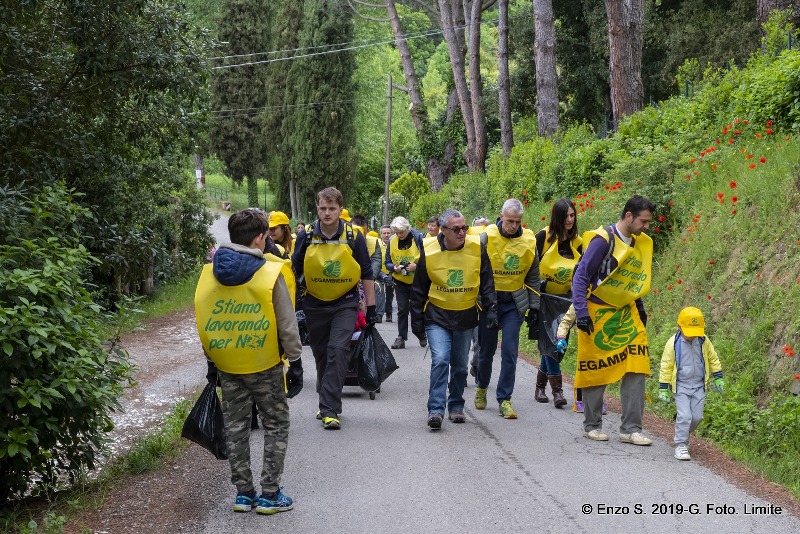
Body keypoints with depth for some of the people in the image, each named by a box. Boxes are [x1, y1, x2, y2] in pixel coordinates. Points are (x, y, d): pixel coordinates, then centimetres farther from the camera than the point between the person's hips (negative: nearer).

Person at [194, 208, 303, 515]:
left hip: (227, 368, 4)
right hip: (264, 366, -4)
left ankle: (243, 493, 18)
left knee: (235, 428, 14)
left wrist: (212, 361, 16)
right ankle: (269, 495, 7)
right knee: (276, 427, 9)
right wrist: (295, 363, -1)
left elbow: (204, 323, 5)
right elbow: (287, 326, -10)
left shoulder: (209, 274, -1)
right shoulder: (270, 274, -13)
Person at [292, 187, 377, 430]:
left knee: (338, 351, -16)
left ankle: (329, 409, -13)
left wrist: (371, 308, 1)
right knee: (321, 354, 12)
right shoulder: (306, 236, -6)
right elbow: (294, 271, 6)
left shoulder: (354, 237, -8)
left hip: (345, 303, -2)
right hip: (314, 304, 2)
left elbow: (366, 274, 1)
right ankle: (329, 401, 31)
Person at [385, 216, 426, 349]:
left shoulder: (418, 238, -13)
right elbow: (387, 262, 4)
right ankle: (401, 338, 9)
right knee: (402, 309, 4)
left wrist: (416, 266, -26)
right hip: (400, 281, 2)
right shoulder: (392, 241, -3)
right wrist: (394, 267, -17)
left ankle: (422, 336, 25)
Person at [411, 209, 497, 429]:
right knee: (440, 359, -17)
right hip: (437, 316, -2)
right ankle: (436, 410, -13)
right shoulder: (429, 251, -11)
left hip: (466, 317, 2)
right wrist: (417, 321, 2)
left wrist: (492, 311, -5)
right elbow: (418, 290, 0)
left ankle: (456, 406, 28)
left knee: (460, 365, 11)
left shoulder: (477, 248, -7)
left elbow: (487, 284, 2)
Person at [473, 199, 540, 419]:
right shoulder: (487, 237, -10)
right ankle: (482, 387, 34)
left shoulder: (529, 241, 0)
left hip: (514, 303, 1)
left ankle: (504, 399, 2)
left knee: (510, 351, -5)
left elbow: (533, 277, 10)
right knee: (487, 349, 9)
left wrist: (534, 306, 9)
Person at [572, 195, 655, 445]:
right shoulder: (603, 239, -15)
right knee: (596, 370, 3)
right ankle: (592, 426, 18)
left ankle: (631, 428, 2)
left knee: (637, 369, -3)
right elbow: (581, 276, -15)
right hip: (598, 313, -6)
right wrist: (581, 312, -20)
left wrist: (640, 310, 17)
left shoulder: (642, 243, 7)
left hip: (628, 314, 6)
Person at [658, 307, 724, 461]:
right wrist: (663, 388, -5)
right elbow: (666, 366, -6)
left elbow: (713, 359, 14)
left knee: (697, 416, 5)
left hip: (699, 386, 4)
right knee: (684, 416, -13)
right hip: (680, 386, -4)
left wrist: (718, 378, 16)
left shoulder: (704, 341, -2)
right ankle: (680, 445, -3)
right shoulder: (673, 343, -12)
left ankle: (683, 435, 31)